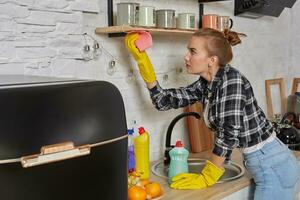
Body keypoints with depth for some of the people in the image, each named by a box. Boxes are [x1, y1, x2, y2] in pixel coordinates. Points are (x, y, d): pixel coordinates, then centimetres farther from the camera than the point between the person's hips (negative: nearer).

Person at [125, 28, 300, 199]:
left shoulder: (231, 78, -21)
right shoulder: (204, 85, 3)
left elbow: (229, 132, -25)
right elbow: (163, 101, 3)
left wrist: (206, 177, -17)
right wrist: (141, 59, -1)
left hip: (273, 166, -8)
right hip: (260, 164, 8)